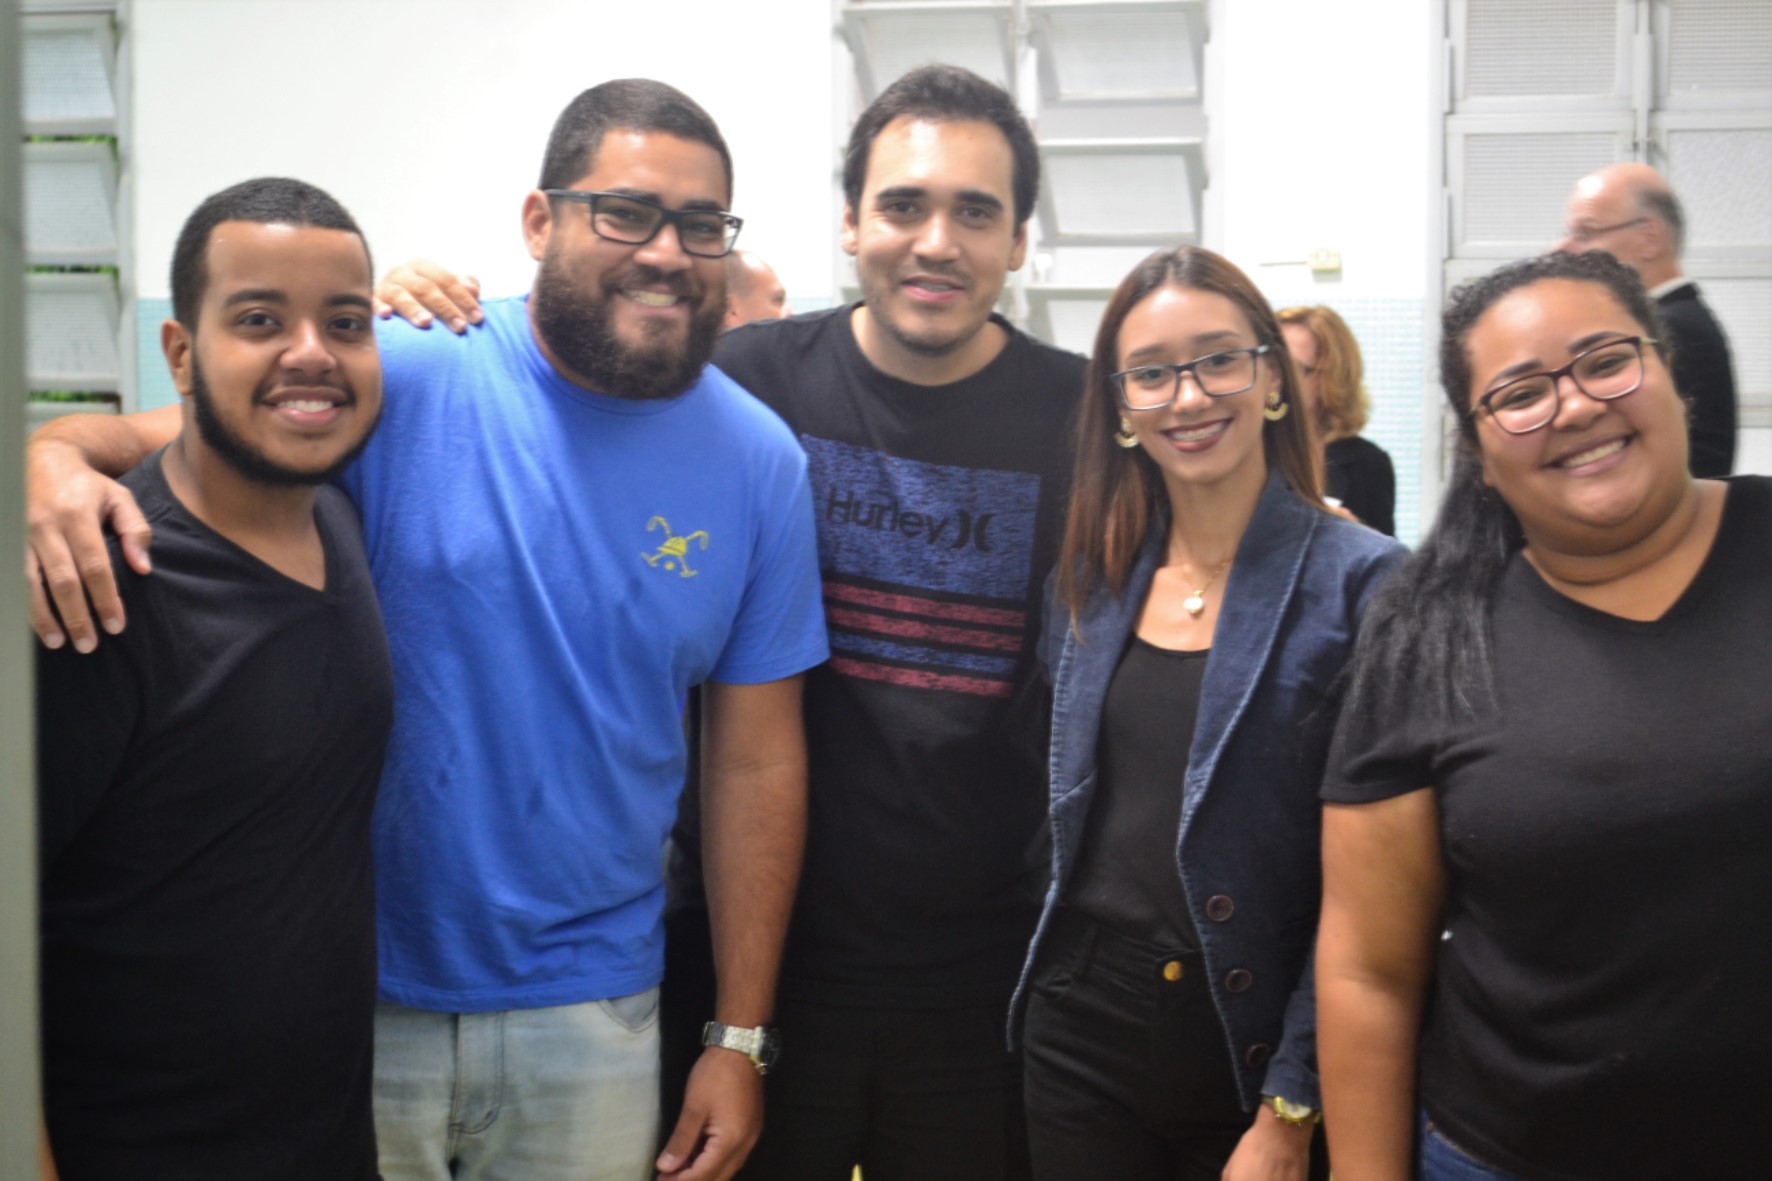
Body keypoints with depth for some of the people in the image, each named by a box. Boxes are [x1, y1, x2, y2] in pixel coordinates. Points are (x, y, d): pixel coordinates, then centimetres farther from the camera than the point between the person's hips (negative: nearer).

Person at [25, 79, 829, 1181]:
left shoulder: (759, 461, -4)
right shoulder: (404, 377, -12)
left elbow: (757, 762, 0)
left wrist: (742, 1037, 2)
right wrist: (60, 466, -34)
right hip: (352, 983, -1)